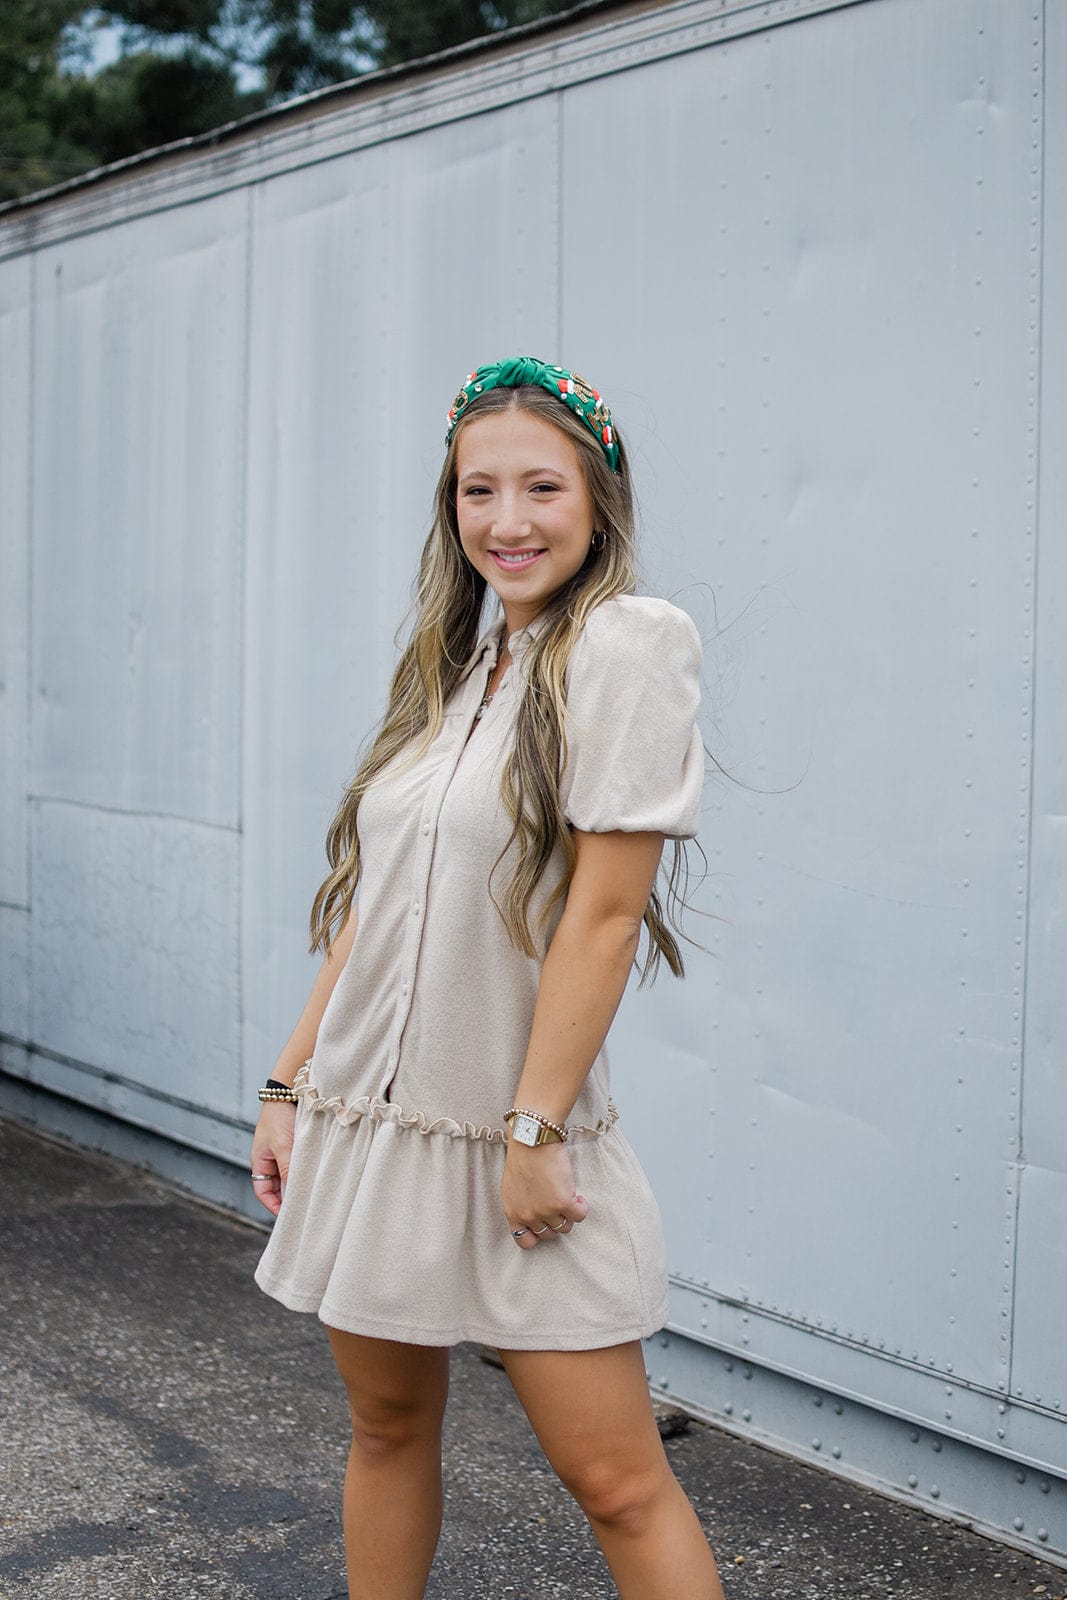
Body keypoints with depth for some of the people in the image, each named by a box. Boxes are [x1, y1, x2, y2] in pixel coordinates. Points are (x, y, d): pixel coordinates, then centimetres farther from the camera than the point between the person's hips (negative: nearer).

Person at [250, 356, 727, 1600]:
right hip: (366, 1114, 7)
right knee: (387, 1428, 15)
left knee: (615, 1481, -3)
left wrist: (534, 1130, -18)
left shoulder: (622, 646, -11)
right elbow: (371, 906, 13)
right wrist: (290, 1084, 11)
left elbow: (604, 912, -16)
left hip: (515, 1127, -7)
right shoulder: (454, 672, 11)